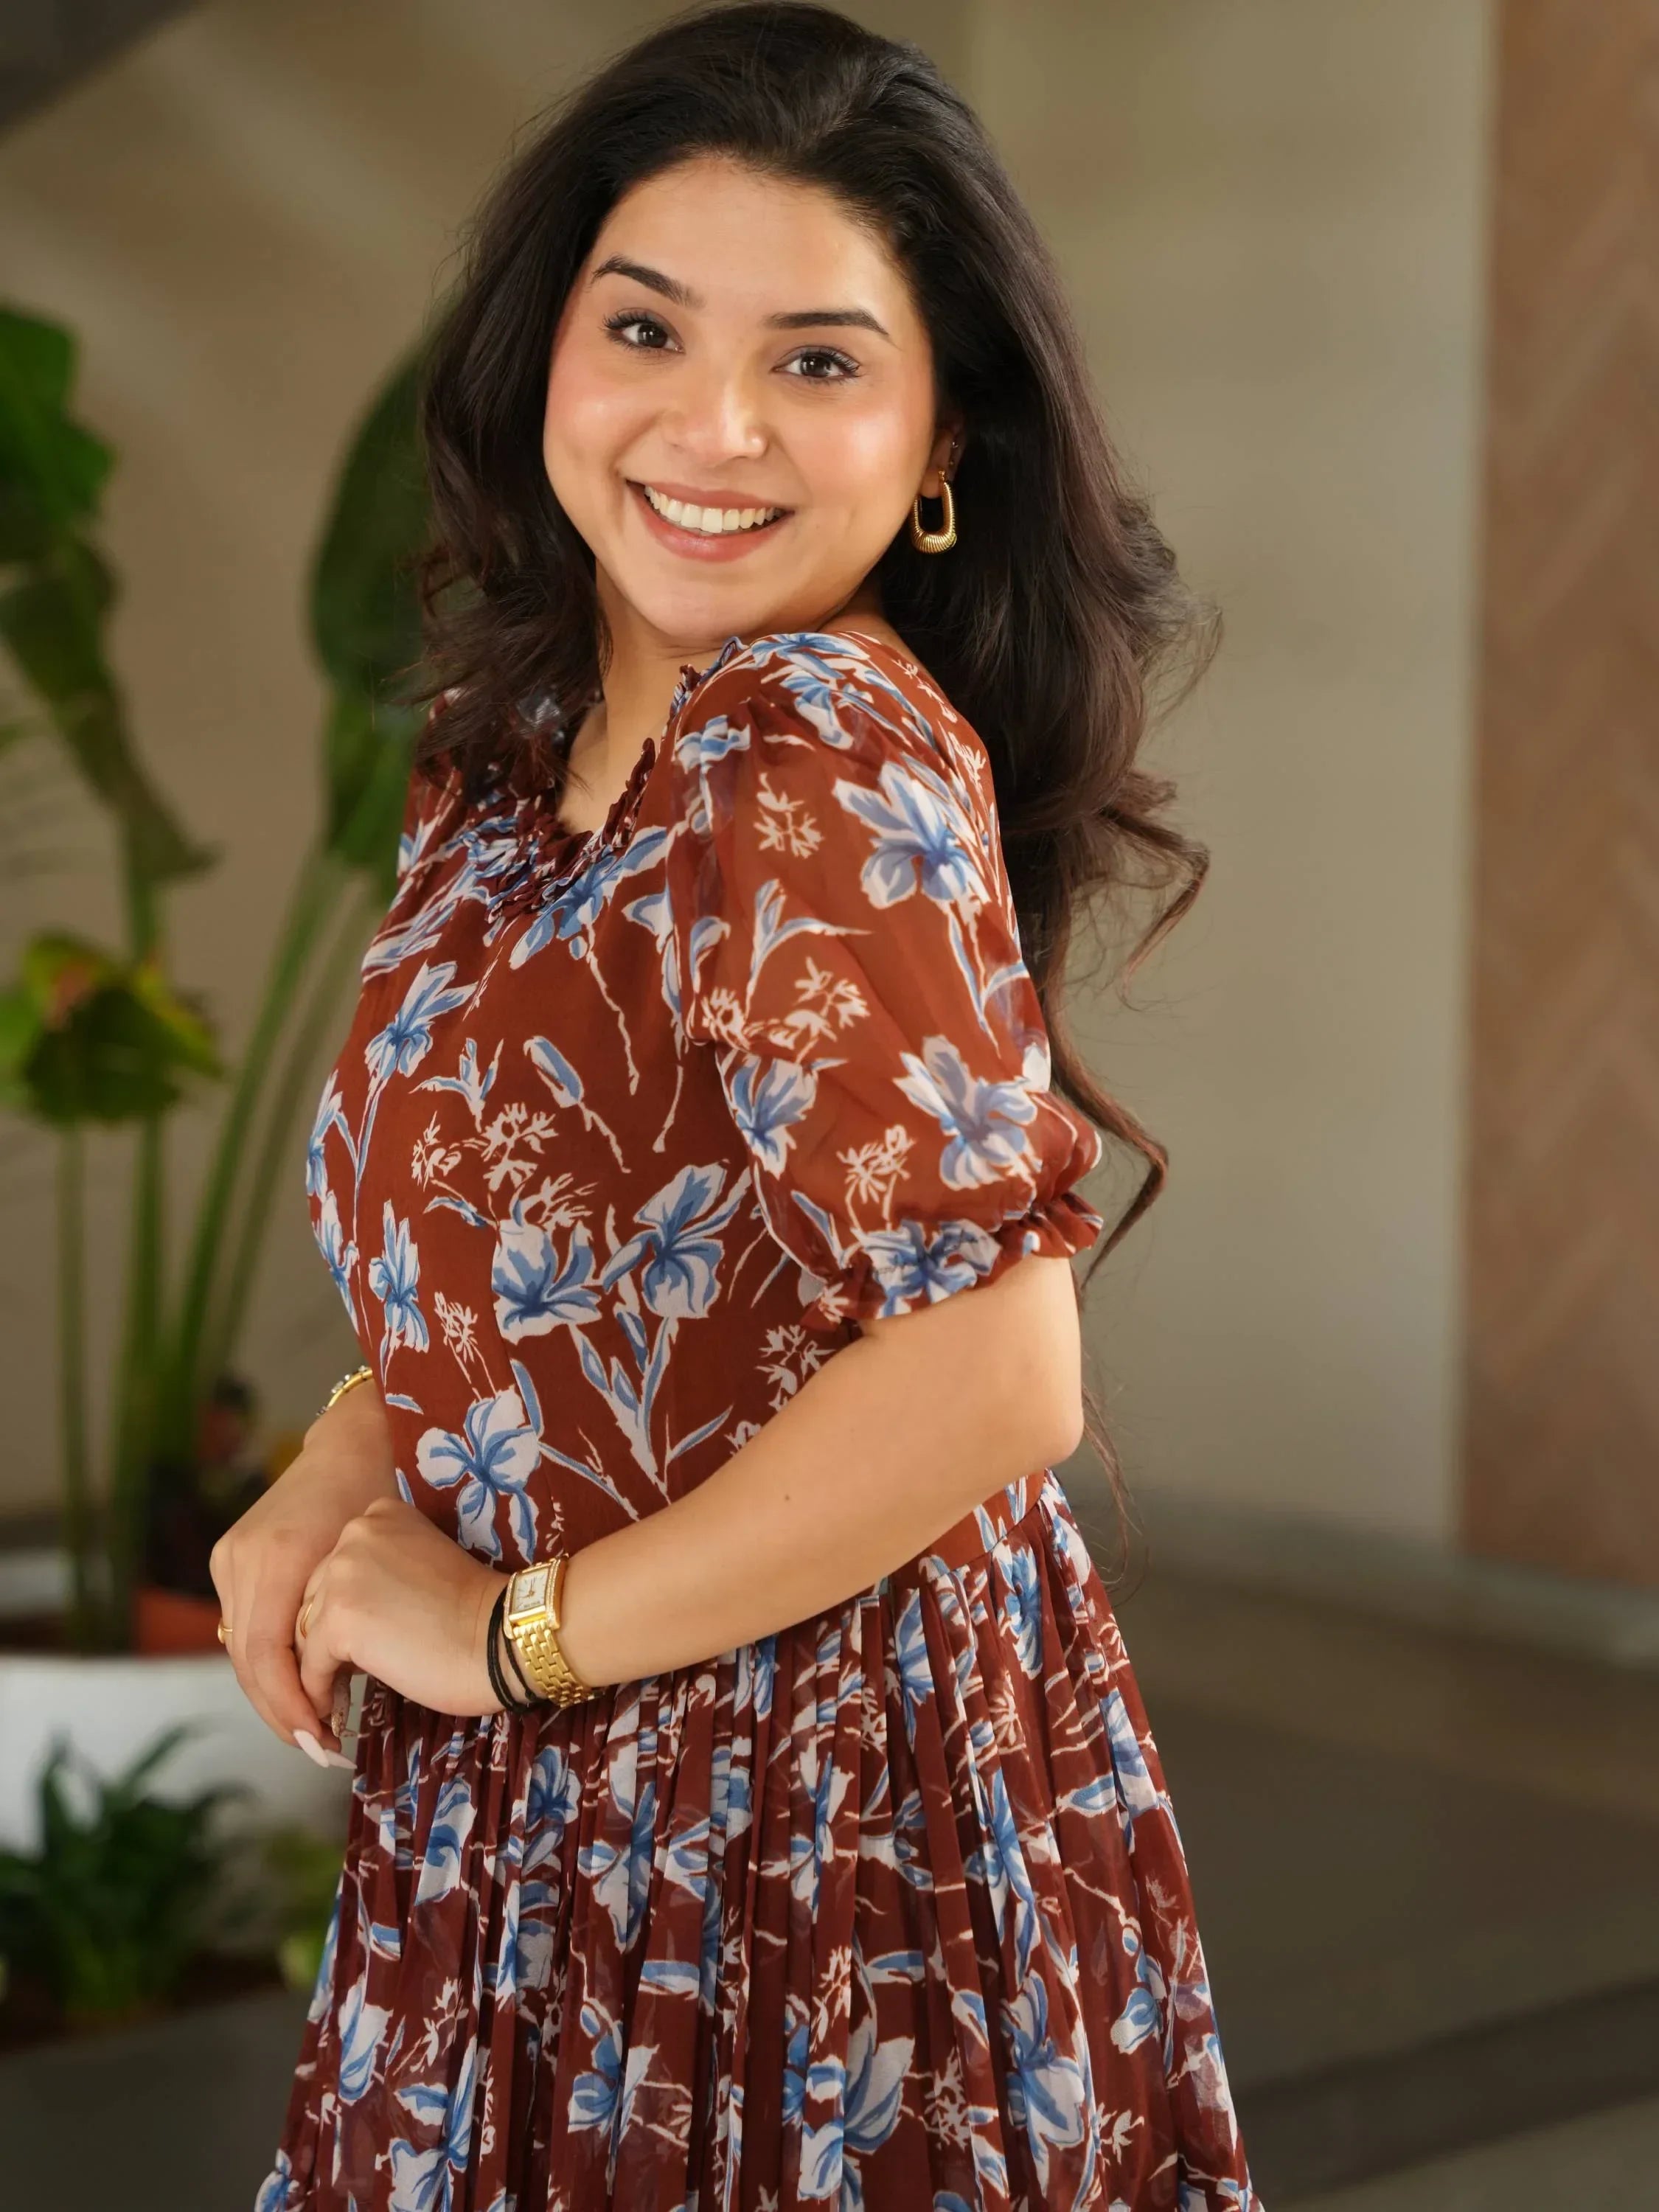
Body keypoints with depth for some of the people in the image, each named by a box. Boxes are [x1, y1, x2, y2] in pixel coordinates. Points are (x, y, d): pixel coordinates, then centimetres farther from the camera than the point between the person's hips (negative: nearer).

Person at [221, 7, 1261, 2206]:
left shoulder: (815, 745, -22)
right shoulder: (519, 763, 3)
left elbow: (990, 1373, -28)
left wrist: (511, 1626, -16)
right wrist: (328, 1481, -3)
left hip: (810, 1837, -7)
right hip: (550, 1825, 8)